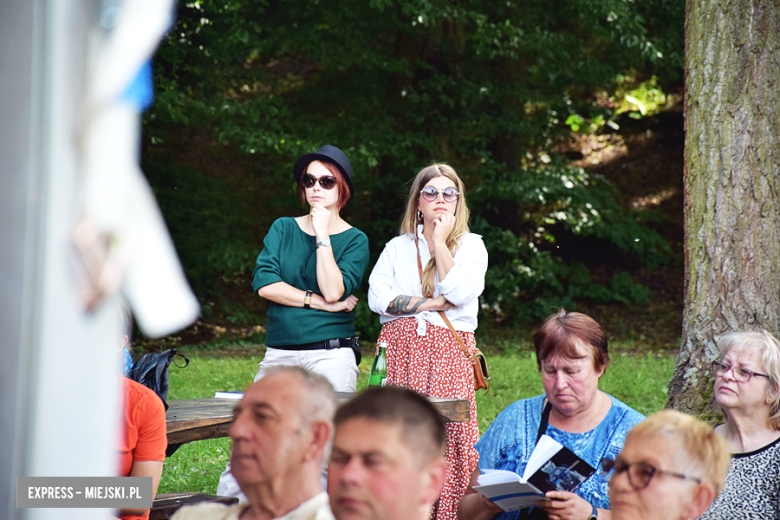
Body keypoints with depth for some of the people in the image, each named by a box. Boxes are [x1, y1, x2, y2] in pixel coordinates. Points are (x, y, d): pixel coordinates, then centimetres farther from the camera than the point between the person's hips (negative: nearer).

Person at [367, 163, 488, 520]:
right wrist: (435, 304, -5)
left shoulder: (471, 245, 12)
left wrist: (440, 243, 0)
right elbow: (378, 297, 1)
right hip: (400, 348, 2)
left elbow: (461, 292, -7)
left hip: (449, 350, -2)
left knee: (449, 435, -12)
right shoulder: (397, 247, 18)